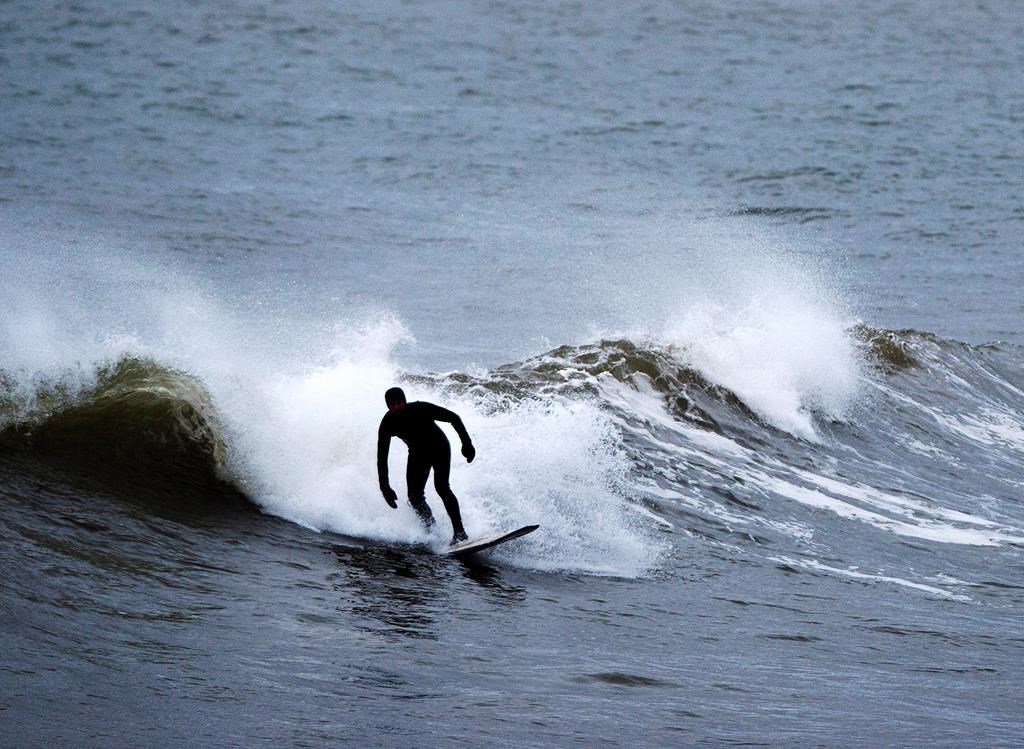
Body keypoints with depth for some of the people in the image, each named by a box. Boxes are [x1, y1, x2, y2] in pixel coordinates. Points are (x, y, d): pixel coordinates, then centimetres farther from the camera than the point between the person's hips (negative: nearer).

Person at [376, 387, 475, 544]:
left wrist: (466, 443, -28)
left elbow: (454, 418, -21)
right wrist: (385, 488, -24)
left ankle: (459, 532, -23)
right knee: (414, 496, -8)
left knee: (441, 487, -23)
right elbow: (382, 458, -17)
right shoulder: (388, 424, -20)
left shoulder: (421, 409, -29)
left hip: (439, 449, -4)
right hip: (418, 454, 4)